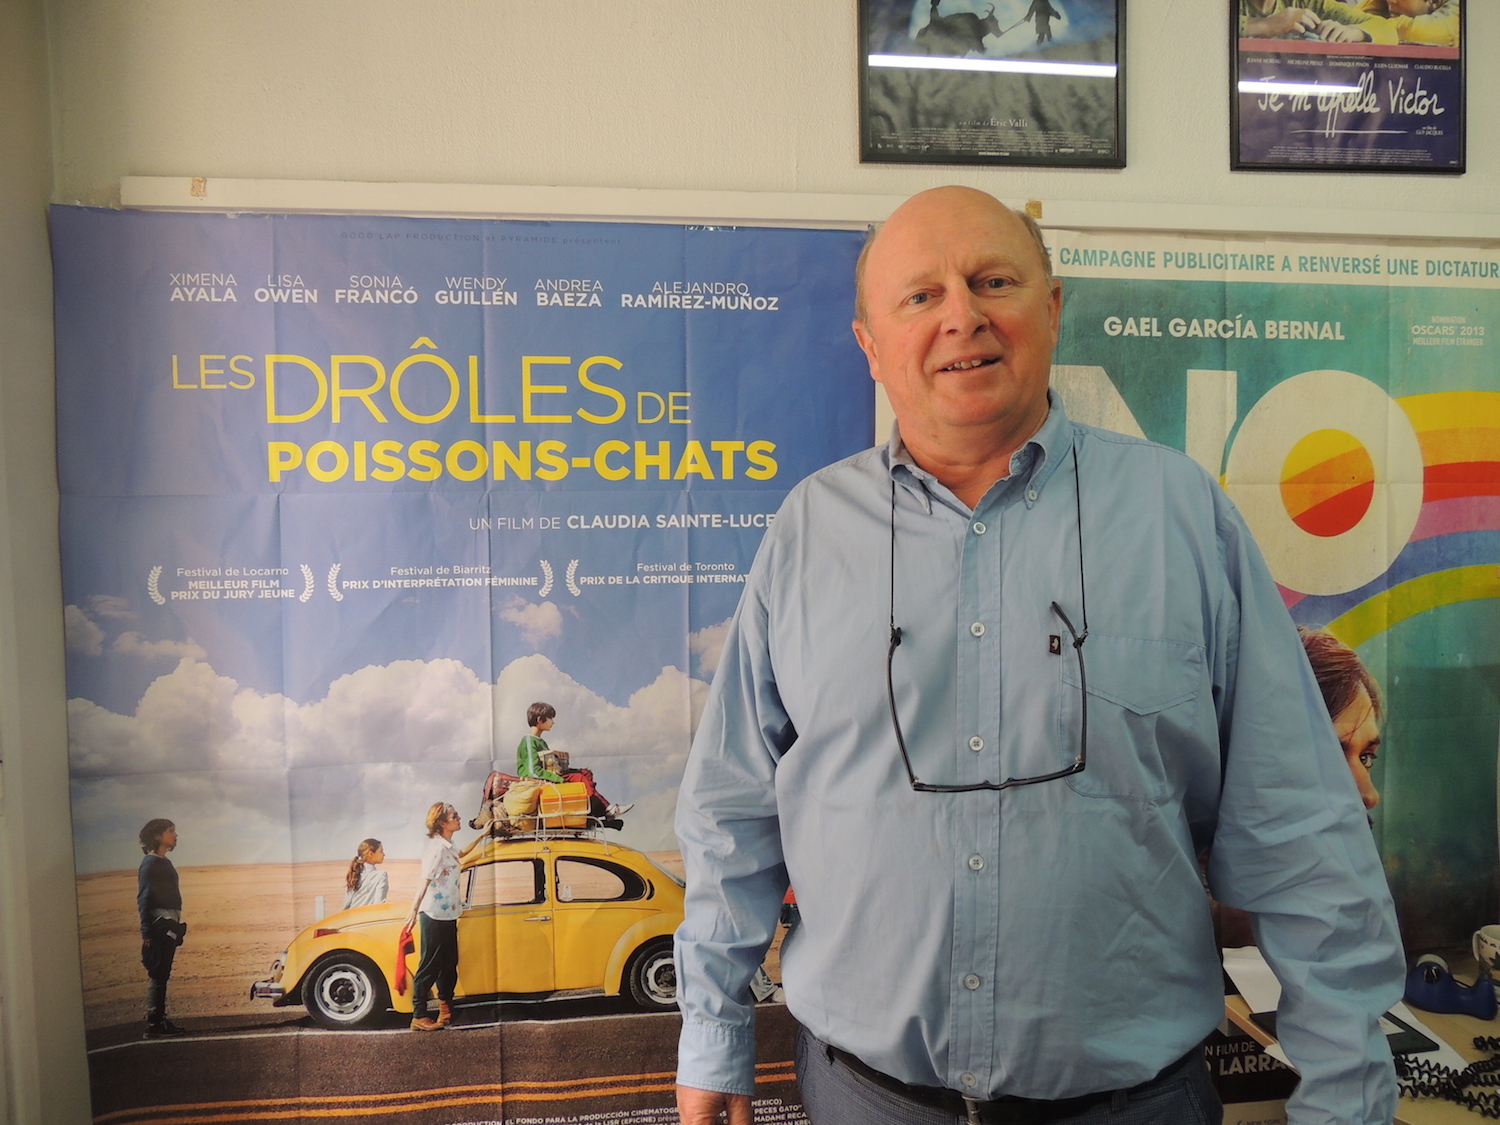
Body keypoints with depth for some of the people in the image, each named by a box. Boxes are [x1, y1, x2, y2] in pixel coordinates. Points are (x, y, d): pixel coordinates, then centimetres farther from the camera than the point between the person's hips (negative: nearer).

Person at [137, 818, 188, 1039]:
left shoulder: (164, 862, 17)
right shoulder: (150, 863, -9)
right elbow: (143, 899, -14)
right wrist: (146, 932, -19)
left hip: (170, 927, 9)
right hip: (159, 926, -9)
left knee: (162, 975, 12)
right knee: (157, 975, -7)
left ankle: (161, 1021, 17)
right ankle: (152, 1025, -4)